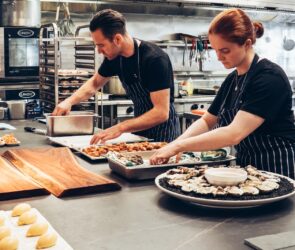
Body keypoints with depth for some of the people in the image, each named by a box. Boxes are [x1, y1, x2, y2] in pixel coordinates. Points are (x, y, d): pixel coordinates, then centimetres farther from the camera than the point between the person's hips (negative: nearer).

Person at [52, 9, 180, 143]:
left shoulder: (155, 59, -27)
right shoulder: (114, 57, -6)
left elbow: (161, 113, -30)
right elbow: (95, 83, 13)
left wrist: (120, 127, -36)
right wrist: (69, 101, -4)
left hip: (163, 129, -6)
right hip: (141, 126, 6)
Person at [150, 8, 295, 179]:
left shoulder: (270, 78, -21)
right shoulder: (231, 80, 5)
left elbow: (235, 134, -29)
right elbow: (207, 121, 10)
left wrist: (178, 146, -27)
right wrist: (175, 144, -8)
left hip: (277, 168, -7)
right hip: (246, 165, 7)